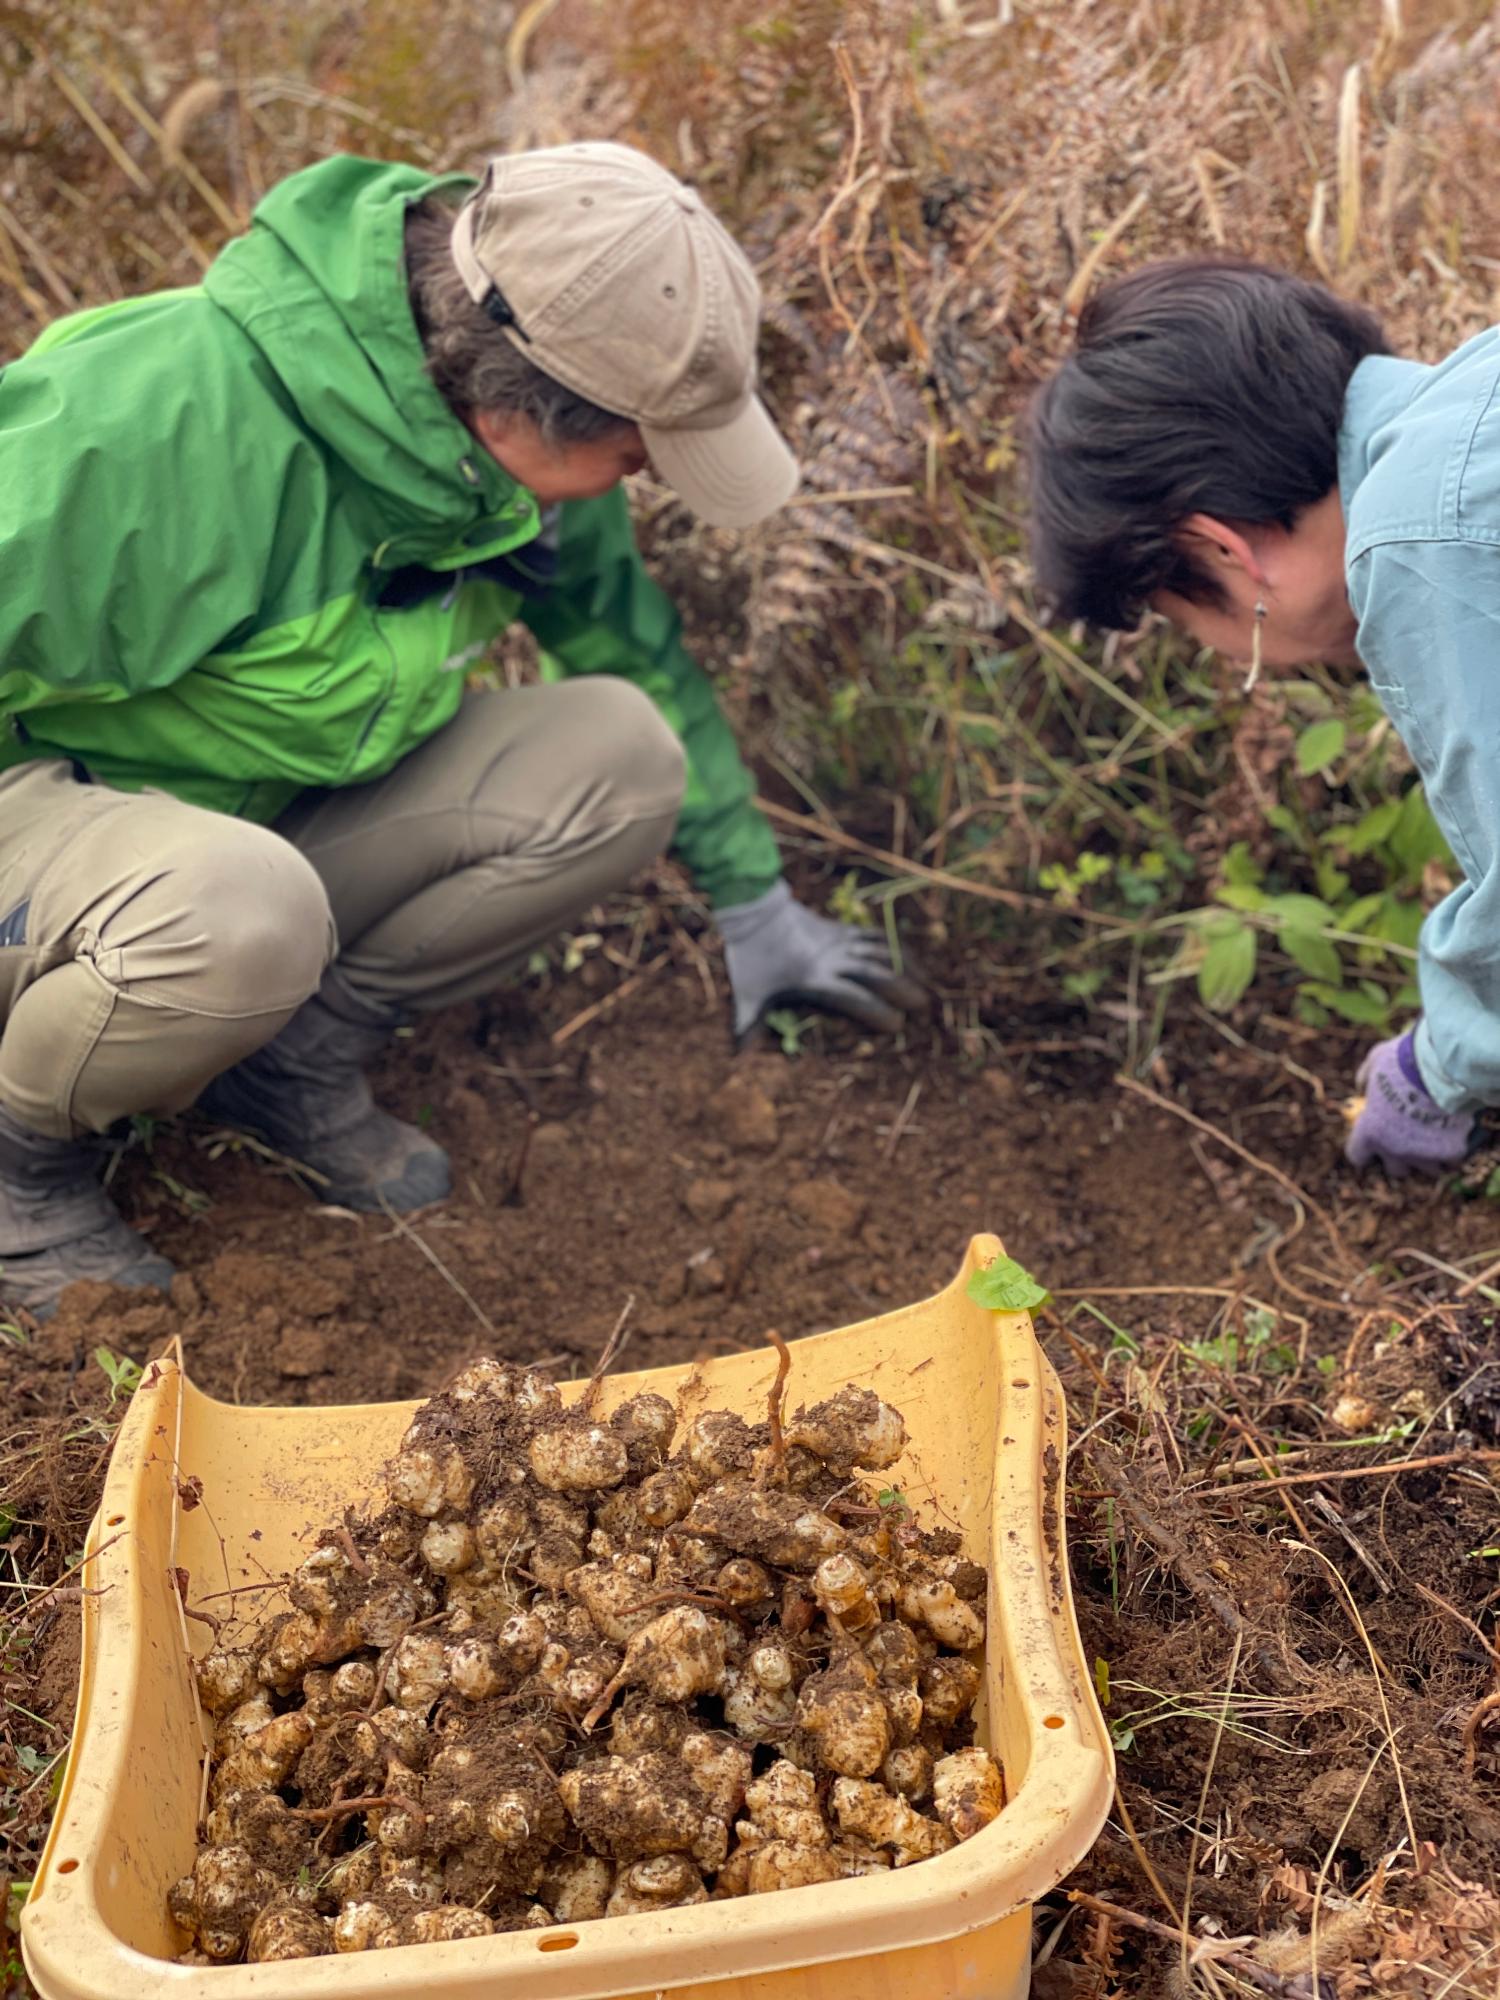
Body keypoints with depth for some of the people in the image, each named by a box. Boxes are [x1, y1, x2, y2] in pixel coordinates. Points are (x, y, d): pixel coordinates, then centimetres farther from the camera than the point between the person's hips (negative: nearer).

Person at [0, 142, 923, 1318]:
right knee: (238, 909, -43)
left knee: (620, 754, -14)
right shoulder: (177, 422, -33)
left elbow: (631, 638, 8)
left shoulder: (517, 441, -8)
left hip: (283, 812, 7)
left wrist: (753, 900, 15)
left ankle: (302, 1056, 0)